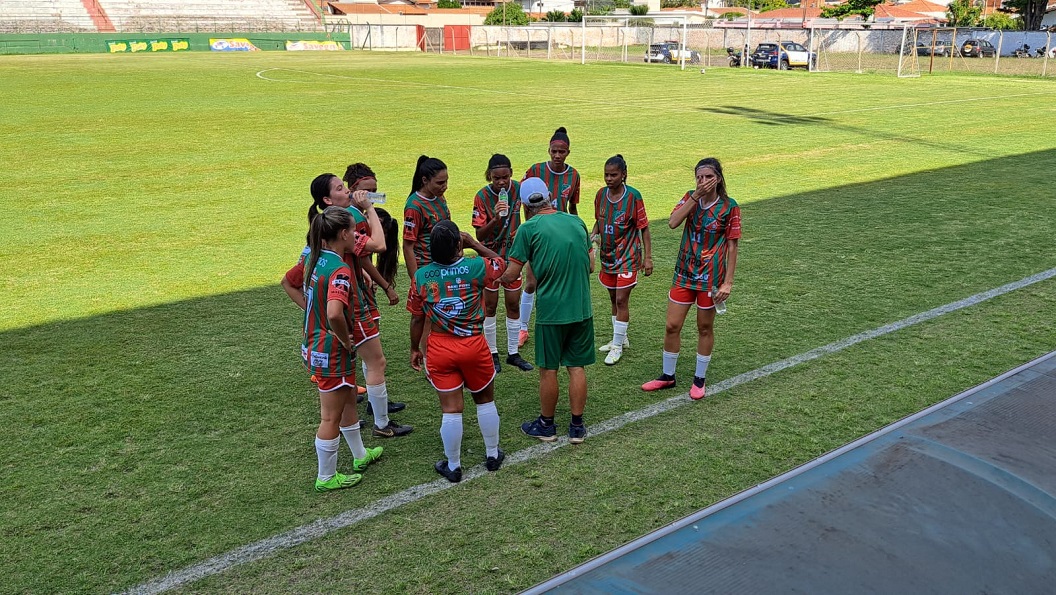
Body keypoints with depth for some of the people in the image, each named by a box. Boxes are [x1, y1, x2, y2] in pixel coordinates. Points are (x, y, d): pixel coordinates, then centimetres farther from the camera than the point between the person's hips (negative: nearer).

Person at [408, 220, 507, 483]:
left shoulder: (421, 276, -10)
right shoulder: (476, 267, -13)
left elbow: (417, 319, -1)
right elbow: (501, 263, 10)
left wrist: (415, 348, 13)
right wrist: (474, 243, 8)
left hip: (439, 348, 0)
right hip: (474, 345, 0)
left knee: (451, 409, 7)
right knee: (485, 400, 21)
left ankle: (453, 466, 21)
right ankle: (492, 455, 35)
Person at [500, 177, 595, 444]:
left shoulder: (529, 228, -9)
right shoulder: (576, 221, 5)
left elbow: (510, 275, -8)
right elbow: (590, 266, 11)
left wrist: (499, 277, 14)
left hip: (551, 310, -4)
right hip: (582, 307, 4)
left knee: (548, 370, 10)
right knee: (576, 367, 12)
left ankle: (546, 425, 24)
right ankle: (577, 426, 20)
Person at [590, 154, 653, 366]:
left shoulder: (633, 196, -14)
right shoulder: (601, 194, 1)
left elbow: (644, 228, -9)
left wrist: (648, 257, -11)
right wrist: (593, 235, -5)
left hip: (627, 256, -6)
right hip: (607, 255, 6)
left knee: (621, 300, -5)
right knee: (614, 299, 15)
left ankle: (617, 346, 5)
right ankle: (620, 338, 31)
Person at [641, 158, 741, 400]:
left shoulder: (729, 206, -9)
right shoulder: (690, 197, 1)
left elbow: (732, 245, -7)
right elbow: (673, 222, -17)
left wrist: (728, 282, -10)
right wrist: (696, 196, -21)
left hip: (710, 277, -3)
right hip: (684, 273, 3)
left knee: (705, 328, 10)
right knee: (672, 326, 6)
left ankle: (699, 380, 26)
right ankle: (667, 376, 25)